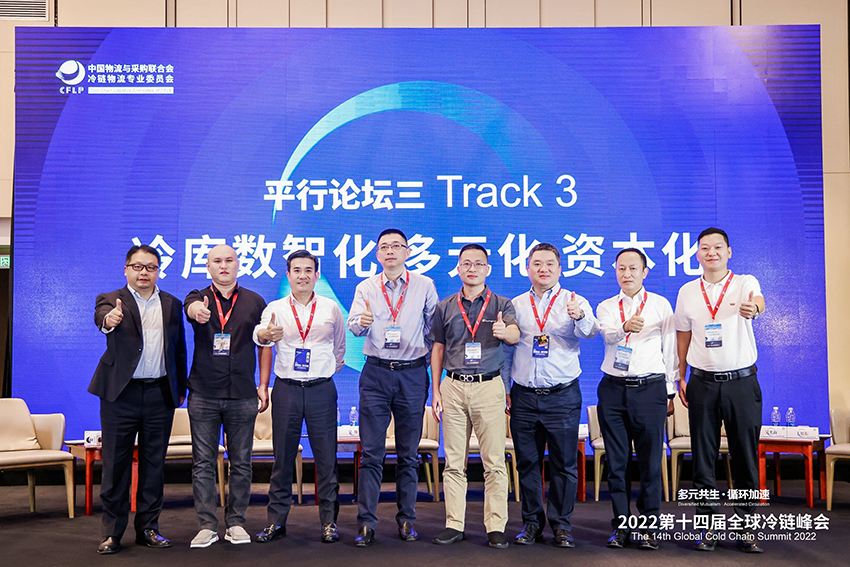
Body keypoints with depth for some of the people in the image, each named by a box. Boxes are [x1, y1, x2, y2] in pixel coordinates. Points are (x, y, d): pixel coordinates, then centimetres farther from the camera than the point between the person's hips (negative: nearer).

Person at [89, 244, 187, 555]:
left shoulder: (172, 304, 11)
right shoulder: (111, 300, 2)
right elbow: (102, 315, -22)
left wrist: (180, 389, 10)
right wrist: (108, 320, -46)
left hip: (160, 395, 3)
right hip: (121, 393, -3)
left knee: (154, 464, 9)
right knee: (116, 464, 2)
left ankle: (148, 528, 19)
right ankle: (112, 532, 13)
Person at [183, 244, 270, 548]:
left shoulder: (254, 302, 7)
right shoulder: (199, 297, 5)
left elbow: (265, 345, 10)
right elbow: (190, 307, -21)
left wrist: (263, 385, 3)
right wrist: (197, 309, -46)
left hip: (242, 395, 1)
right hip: (203, 394, 0)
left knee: (241, 462, 6)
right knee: (203, 463, 2)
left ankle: (236, 523, 17)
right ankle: (207, 526, 10)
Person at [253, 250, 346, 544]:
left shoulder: (331, 308, 6)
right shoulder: (275, 308, 2)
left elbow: (339, 346, 20)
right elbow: (259, 334, -19)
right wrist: (266, 334, -39)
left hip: (322, 388, 0)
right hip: (286, 388, 0)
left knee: (326, 457, 2)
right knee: (282, 458, 5)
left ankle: (329, 521, 12)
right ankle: (276, 521, 15)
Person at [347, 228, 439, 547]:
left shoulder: (424, 286, 5)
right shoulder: (365, 288, 7)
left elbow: (434, 328, 9)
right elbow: (353, 325, -7)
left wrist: (433, 363, 2)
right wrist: (361, 323, -28)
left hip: (412, 374, 0)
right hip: (376, 373, 0)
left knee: (409, 453, 7)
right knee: (371, 451, -1)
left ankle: (406, 519, 18)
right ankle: (366, 522, 4)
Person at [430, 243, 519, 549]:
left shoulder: (501, 304, 5)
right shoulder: (445, 307, 11)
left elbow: (515, 335, -13)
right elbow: (437, 349, 13)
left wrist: (504, 331, -38)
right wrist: (436, 391, 7)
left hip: (489, 386, -2)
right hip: (453, 387, 2)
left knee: (494, 462, -2)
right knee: (454, 461, 5)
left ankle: (496, 527, 4)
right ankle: (454, 524, 12)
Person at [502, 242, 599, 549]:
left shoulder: (575, 302, 2)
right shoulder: (516, 305, 10)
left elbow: (590, 331, -18)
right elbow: (506, 349, 14)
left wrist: (580, 317, -41)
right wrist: (503, 389, 10)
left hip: (563, 396, -2)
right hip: (524, 397, 2)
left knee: (564, 463, 2)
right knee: (527, 462, 8)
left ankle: (561, 524, 15)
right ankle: (531, 522, 21)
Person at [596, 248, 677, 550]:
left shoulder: (661, 305, 8)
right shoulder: (606, 307, 11)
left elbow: (670, 350, 9)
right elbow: (608, 334, -11)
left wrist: (670, 392, 5)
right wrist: (625, 326, -33)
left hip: (650, 387, -1)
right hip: (613, 389, 2)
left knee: (651, 462, -1)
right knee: (617, 462, 4)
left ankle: (649, 527, 10)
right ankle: (621, 526, 14)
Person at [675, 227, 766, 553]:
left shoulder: (744, 283, -1)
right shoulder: (687, 291, 8)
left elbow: (758, 301, -24)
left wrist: (753, 307, -49)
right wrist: (681, 378, 7)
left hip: (741, 382, -2)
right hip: (703, 383, 2)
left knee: (745, 456, 3)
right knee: (703, 457, 4)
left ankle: (744, 527, 15)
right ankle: (709, 526, 14)